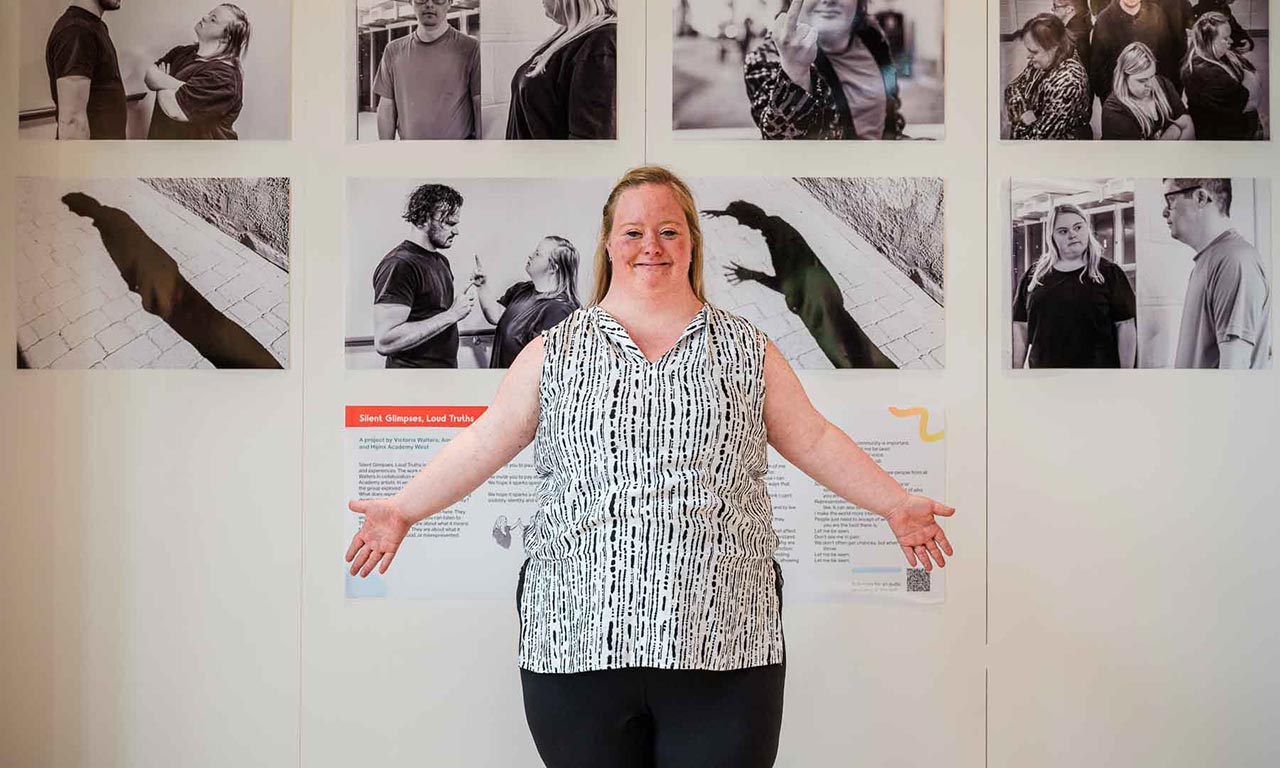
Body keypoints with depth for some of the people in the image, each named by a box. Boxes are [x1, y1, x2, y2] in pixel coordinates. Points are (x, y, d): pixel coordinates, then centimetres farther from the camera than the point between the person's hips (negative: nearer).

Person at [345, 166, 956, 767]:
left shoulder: (744, 349, 11)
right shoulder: (555, 351, 10)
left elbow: (813, 440, 13)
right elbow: (485, 442, 9)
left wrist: (897, 505, 8)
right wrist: (404, 510, 3)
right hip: (577, 642, 0)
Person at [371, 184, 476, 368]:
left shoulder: (441, 261, 11)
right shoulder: (399, 265, -18)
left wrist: (461, 304, 2)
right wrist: (451, 315, -24)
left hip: (447, 365, 9)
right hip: (413, 366, -9)